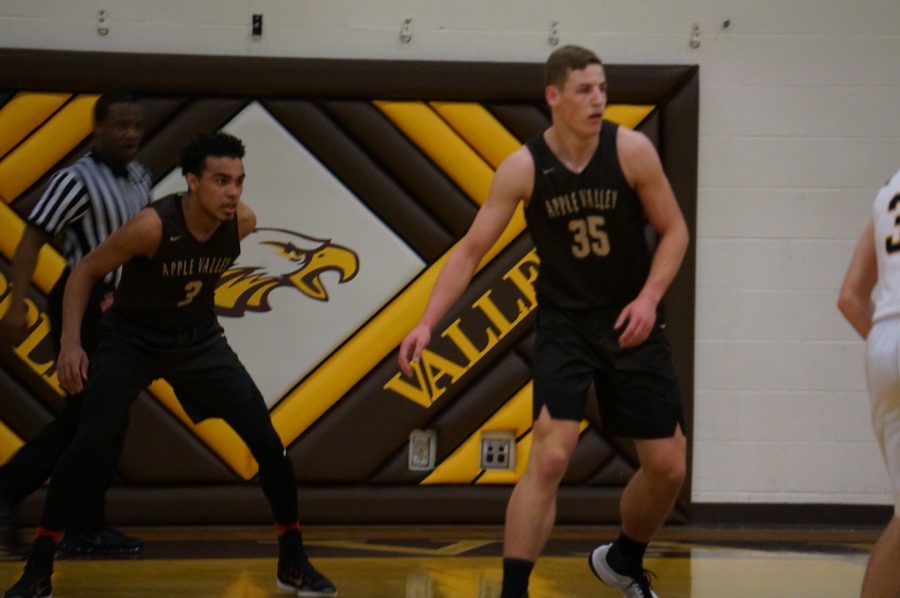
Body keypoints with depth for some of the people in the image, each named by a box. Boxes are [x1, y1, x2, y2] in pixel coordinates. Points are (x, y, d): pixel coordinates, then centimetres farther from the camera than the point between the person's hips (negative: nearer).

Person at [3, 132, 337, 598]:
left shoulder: (243, 222, -15)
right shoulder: (153, 226, -29)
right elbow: (86, 271, -17)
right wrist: (71, 343, -23)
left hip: (199, 340, 4)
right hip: (132, 340, -4)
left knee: (268, 443, -5)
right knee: (88, 444, -19)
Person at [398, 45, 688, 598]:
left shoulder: (632, 151, -10)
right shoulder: (523, 168, -10)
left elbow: (674, 231, -1)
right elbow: (471, 250, -6)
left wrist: (649, 297, -16)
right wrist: (428, 323, -15)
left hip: (630, 323, 2)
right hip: (564, 324, -2)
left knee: (668, 466, 5)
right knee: (550, 456, -19)